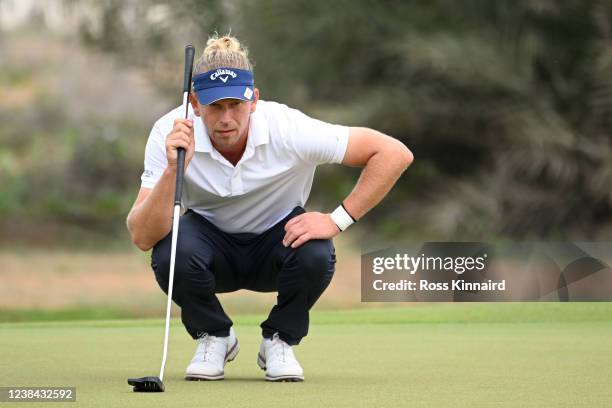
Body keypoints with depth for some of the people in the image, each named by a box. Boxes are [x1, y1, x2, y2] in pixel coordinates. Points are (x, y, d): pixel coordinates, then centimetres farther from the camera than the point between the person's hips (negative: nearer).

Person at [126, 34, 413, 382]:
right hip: (211, 239, 0)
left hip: (278, 239, 0)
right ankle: (213, 338, -1)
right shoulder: (170, 134, -26)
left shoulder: (287, 128, -29)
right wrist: (173, 169, -45)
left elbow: (395, 154, -26)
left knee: (316, 255, -34)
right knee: (170, 254, -34)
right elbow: (142, 237, -32)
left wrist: (337, 220, -29)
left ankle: (280, 341, -1)